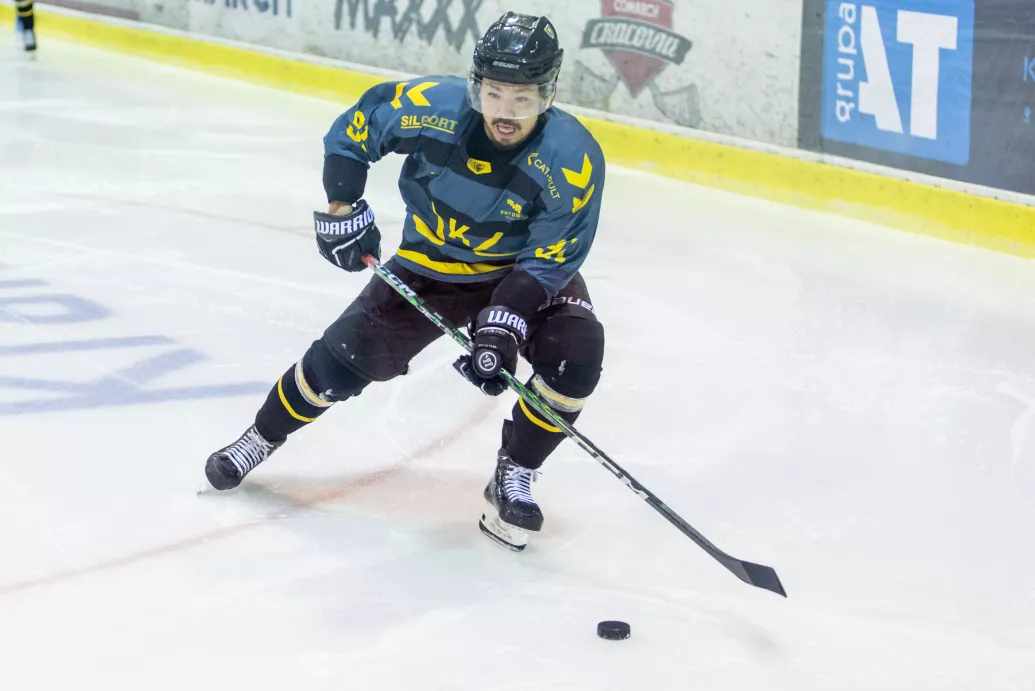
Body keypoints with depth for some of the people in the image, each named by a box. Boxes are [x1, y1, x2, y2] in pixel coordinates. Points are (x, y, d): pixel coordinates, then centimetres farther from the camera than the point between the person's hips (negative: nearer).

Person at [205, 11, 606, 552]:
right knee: (343, 358, -4)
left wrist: (503, 326, -31)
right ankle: (261, 438, 24)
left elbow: (549, 260, -22)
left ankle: (512, 479, -5)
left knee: (574, 356, -26)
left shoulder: (574, 160, -29)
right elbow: (358, 124, -6)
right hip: (431, 263, 1)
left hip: (529, 271, -1)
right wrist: (343, 207, -8)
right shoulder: (432, 106, -25)